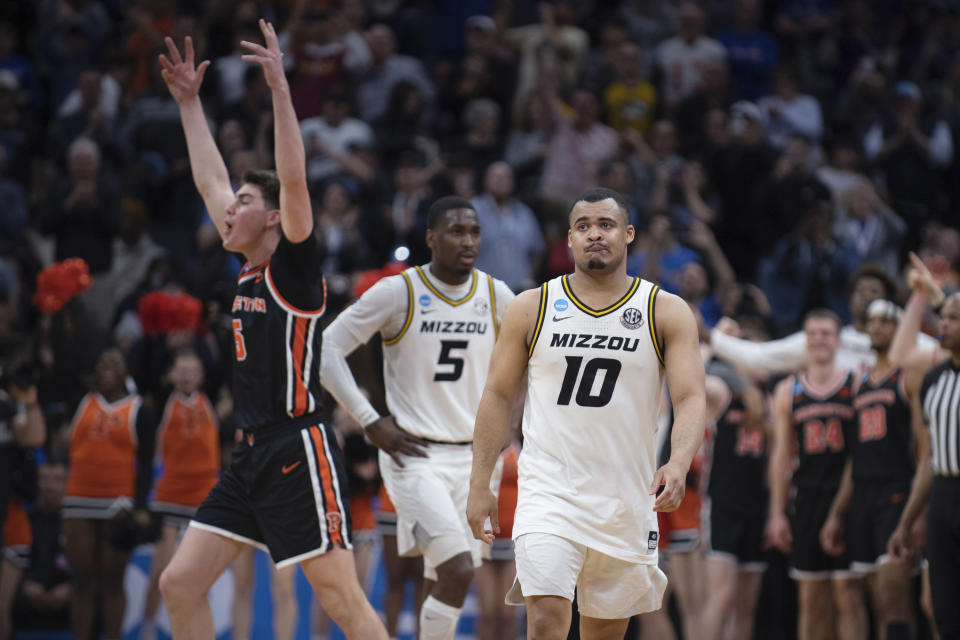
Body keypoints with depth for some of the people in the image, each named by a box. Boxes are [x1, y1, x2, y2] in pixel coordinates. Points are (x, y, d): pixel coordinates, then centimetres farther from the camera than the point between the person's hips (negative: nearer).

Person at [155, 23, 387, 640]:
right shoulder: (249, 272, 15)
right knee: (180, 583, 5)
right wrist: (189, 102, 27)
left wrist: (280, 89, -25)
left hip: (298, 454, -9)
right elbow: (210, 182, 24)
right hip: (251, 457, 9)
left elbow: (294, 180, -19)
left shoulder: (295, 268, -6)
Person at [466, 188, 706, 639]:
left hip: (626, 496, 2)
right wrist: (479, 484, 1)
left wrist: (678, 464, -27)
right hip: (550, 489, -2)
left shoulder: (667, 313, 1)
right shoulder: (531, 308, 3)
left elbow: (691, 399, -7)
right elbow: (498, 397, 7)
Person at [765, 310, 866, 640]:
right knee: (811, 599, 5)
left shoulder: (857, 384, 1)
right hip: (808, 498, 3)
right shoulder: (788, 391, 10)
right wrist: (777, 513, 7)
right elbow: (781, 455, 12)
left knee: (848, 593, -7)